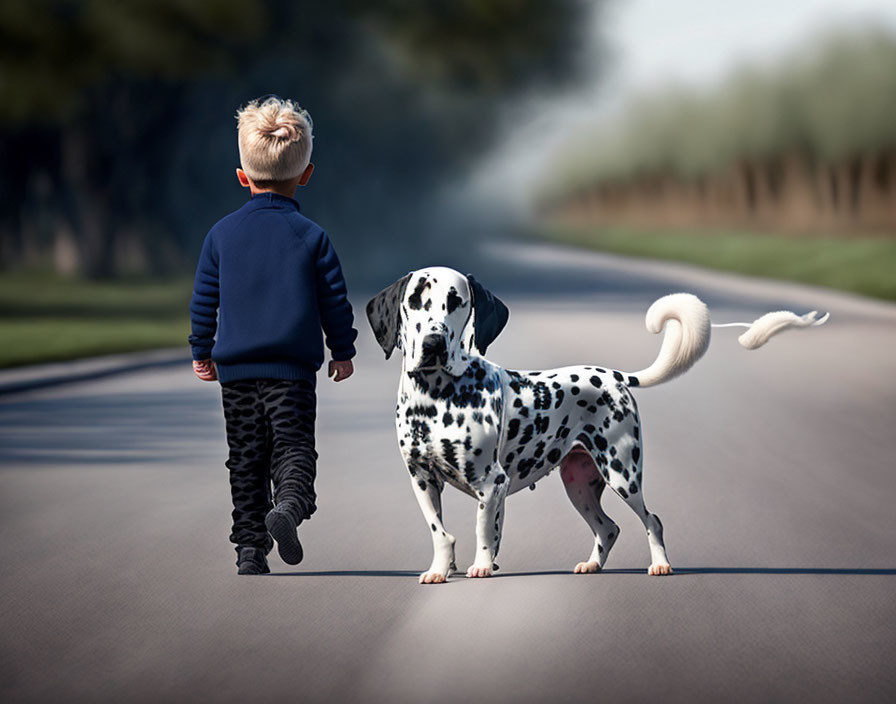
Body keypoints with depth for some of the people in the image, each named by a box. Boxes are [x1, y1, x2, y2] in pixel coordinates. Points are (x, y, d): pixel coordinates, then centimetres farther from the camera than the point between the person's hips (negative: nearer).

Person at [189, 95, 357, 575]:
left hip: (235, 370, 2)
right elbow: (335, 300, 0)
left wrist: (202, 352, 18)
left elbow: (203, 300, 6)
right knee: (293, 449, 0)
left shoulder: (221, 234, 2)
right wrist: (343, 352, 13)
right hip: (293, 370, -2)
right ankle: (288, 505, -29)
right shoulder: (311, 237, -3)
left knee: (246, 462, 9)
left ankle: (250, 548, 8)